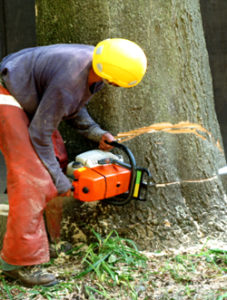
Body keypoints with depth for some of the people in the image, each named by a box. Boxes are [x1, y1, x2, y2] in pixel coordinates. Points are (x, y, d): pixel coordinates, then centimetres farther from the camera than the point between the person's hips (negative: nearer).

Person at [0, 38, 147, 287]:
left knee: (57, 161, 9)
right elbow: (39, 134, -24)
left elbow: (74, 108, 8)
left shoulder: (95, 63, -8)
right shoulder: (68, 84, -34)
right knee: (33, 178, -16)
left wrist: (96, 133, -6)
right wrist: (58, 180, -15)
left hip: (30, 97, 10)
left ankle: (50, 241, 18)